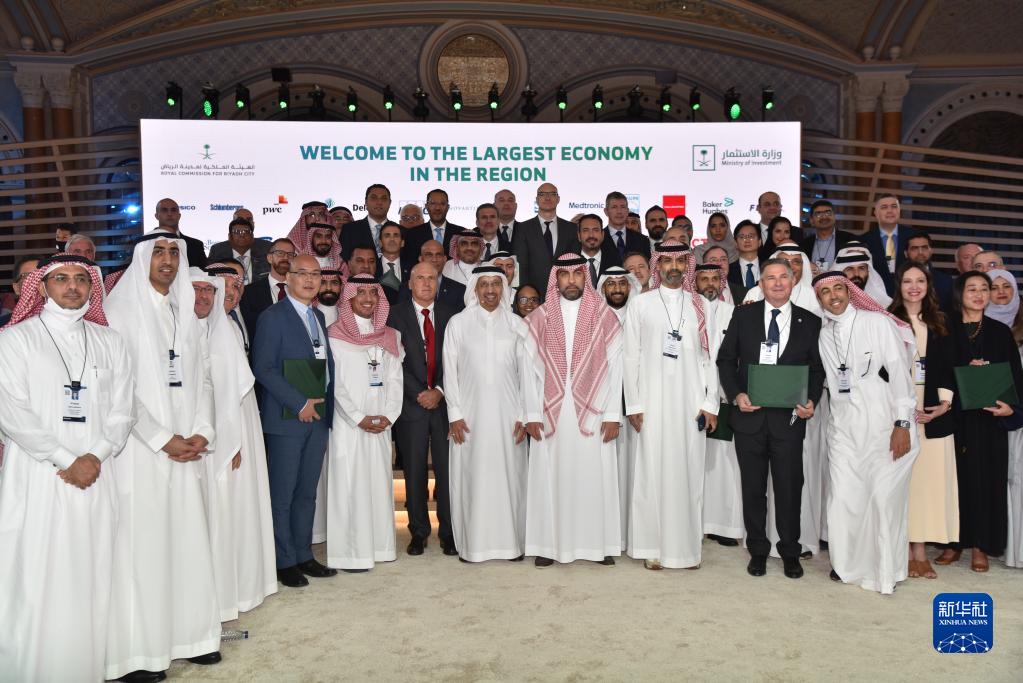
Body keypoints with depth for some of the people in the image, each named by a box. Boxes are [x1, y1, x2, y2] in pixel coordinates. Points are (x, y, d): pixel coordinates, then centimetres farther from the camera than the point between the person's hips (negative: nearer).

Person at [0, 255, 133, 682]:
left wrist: (96, 456, -7)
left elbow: (121, 410, 8)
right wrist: (66, 460, -10)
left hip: (96, 476, 3)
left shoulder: (108, 341, 12)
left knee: (93, 576, 4)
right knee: (37, 578, -3)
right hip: (36, 478, -3)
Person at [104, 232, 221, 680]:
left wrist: (201, 432, -3)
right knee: (142, 544, -3)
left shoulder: (185, 312, 14)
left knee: (188, 539, 7)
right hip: (141, 449, -5)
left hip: (185, 448, 5)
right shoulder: (121, 311, -4)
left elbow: (202, 378, 12)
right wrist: (163, 440, -12)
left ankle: (190, 633, 16)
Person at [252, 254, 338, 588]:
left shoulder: (319, 317, 15)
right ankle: (284, 561, 12)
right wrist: (299, 403, -16)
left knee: (307, 492, 13)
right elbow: (263, 369, -14)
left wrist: (326, 408, 9)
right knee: (283, 494, 1)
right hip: (287, 420, -7)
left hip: (317, 417, 7)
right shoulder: (273, 317, -7)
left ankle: (303, 555, 22)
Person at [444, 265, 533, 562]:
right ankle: (472, 544, 11)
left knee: (508, 475, 3)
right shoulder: (458, 323, 3)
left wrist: (524, 415, 0)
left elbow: (526, 373, 6)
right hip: (471, 414, -1)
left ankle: (510, 542, 14)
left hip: (507, 414, 1)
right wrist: (455, 414, -3)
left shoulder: (516, 324, 6)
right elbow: (450, 371, 3)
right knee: (471, 477, 2)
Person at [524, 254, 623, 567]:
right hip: (550, 413, 1)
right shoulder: (538, 319, 6)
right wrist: (532, 414, -3)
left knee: (595, 476, 3)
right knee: (550, 476, 3)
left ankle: (600, 544, 14)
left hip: (592, 413, 0)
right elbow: (530, 369, 3)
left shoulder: (606, 318, 4)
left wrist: (612, 415, -5)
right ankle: (549, 544, 12)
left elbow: (615, 368, 1)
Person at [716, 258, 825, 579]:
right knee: (753, 487, 10)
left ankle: (790, 552, 22)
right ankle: (757, 550, 23)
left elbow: (817, 369, 7)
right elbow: (726, 359, 6)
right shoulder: (743, 315, 5)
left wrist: (812, 401, -9)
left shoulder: (810, 321, 5)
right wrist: (736, 395, -8)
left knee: (790, 486, 5)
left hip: (789, 417, 0)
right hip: (749, 414, 1)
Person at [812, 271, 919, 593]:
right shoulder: (824, 334, 11)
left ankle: (886, 570, 14)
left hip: (886, 427, -4)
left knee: (885, 499, -2)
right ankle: (849, 564, 20)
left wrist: (903, 424, -11)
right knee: (843, 499, 1)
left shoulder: (878, 323, -3)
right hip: (845, 427, 4)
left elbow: (900, 373, -7)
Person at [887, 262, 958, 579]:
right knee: (901, 479, -1)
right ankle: (905, 551, 7)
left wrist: (945, 402, -4)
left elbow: (947, 366, 11)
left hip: (934, 413, 3)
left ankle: (921, 550, 10)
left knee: (929, 479, 2)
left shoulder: (939, 324, 13)